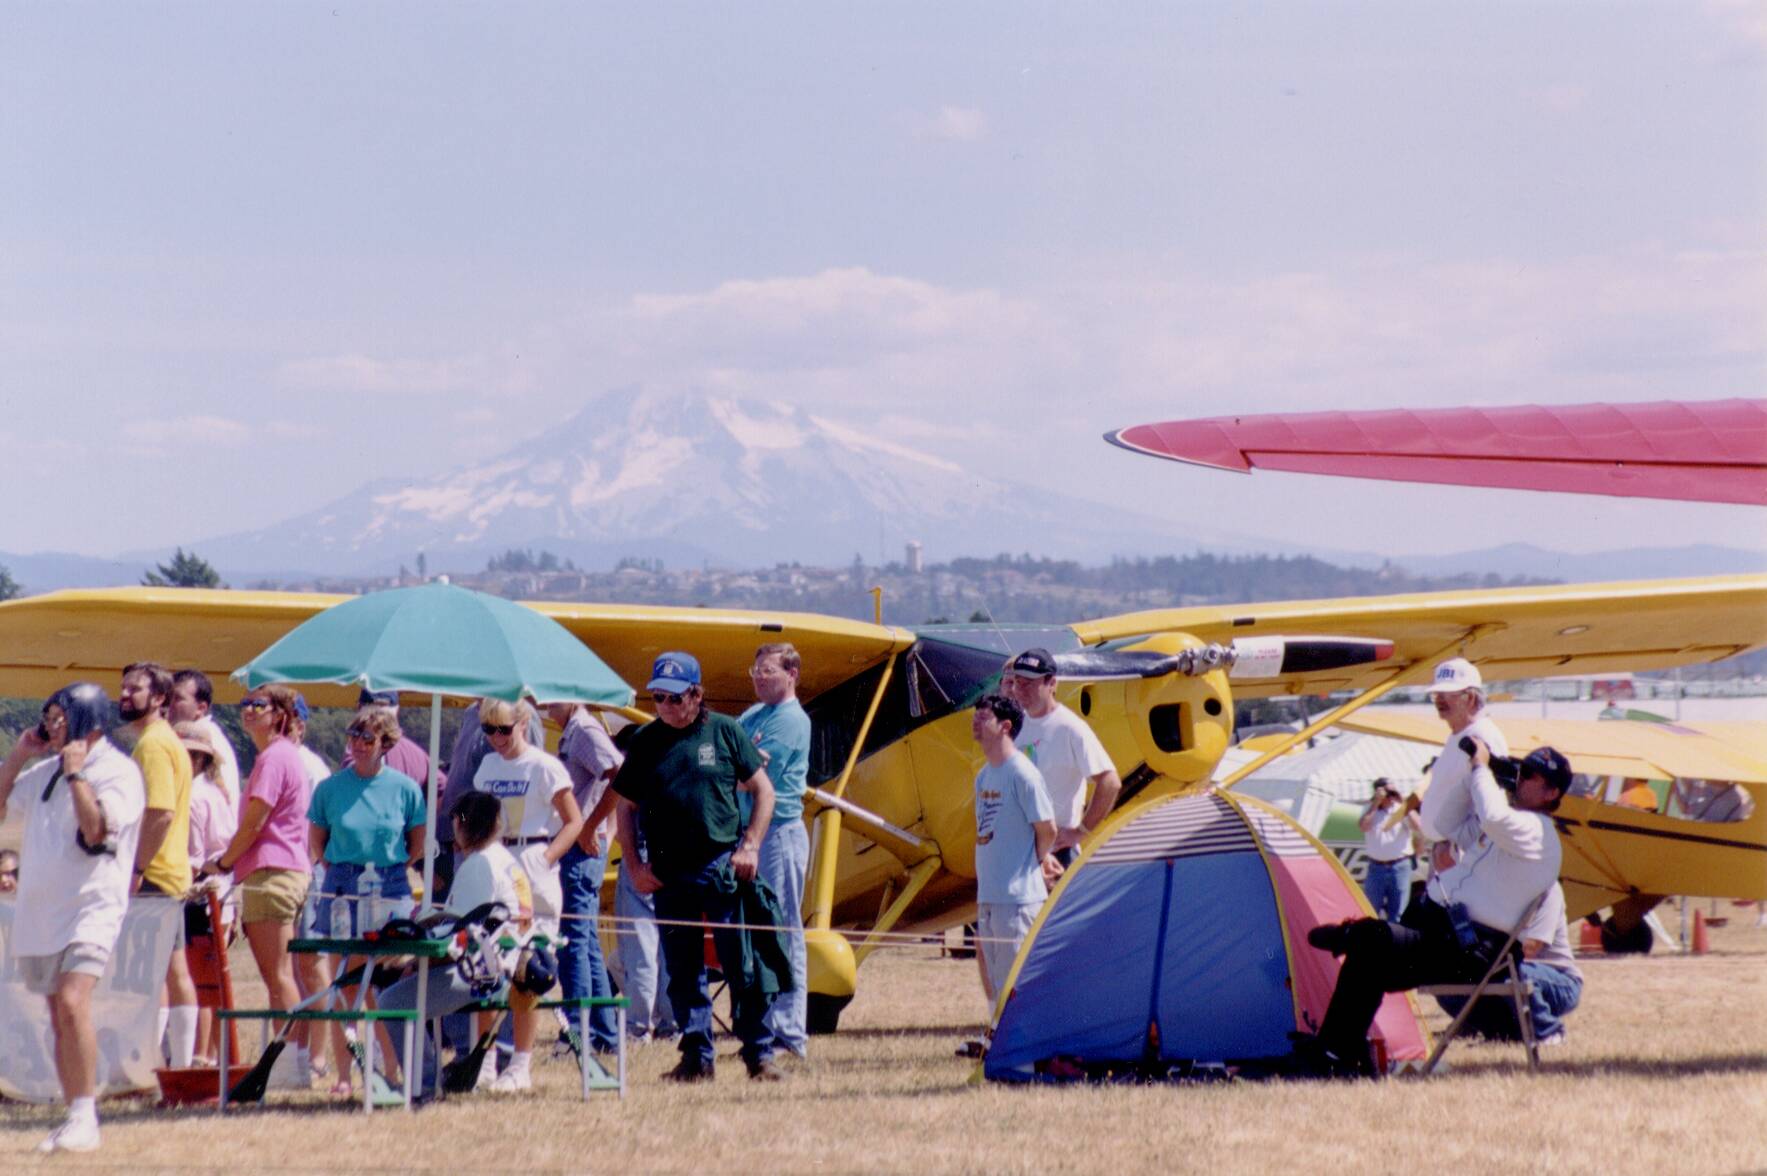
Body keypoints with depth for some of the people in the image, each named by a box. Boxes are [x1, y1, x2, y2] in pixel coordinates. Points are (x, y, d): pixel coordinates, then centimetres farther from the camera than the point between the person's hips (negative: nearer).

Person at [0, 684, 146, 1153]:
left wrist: (75, 773, -16)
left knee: (72, 1002, -23)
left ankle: (84, 1118, -21)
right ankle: (74, 1118, 14)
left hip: (91, 905, -8)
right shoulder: (47, 770, 16)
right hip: (41, 910, 8)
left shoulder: (118, 771, -6)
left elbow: (97, 830, -19)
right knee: (59, 1017, 8)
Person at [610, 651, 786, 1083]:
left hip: (725, 867, -2)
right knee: (683, 972, 5)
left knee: (745, 966, -3)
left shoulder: (725, 731, 3)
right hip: (670, 875, 2)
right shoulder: (644, 742, 8)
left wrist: (750, 845, -4)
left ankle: (759, 1054, 3)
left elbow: (763, 790, 7)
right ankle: (696, 1056, 12)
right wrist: (635, 864, 3)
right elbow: (625, 807, 14)